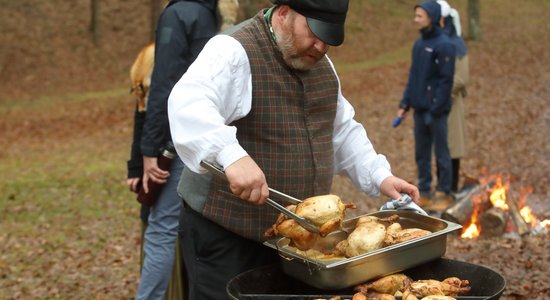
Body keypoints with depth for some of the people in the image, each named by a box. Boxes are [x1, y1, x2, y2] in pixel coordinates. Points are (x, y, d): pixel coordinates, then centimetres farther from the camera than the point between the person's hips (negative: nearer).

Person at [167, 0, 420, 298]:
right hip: (226, 234, -7)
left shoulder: (319, 63, 9)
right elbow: (188, 106, -34)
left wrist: (379, 176, 6)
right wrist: (231, 155, -49)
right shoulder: (235, 51, -16)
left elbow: (343, 131, 18)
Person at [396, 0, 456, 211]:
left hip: (435, 110, -7)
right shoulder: (418, 43, 12)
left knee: (441, 153, 2)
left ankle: (443, 193, 11)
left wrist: (436, 109, -18)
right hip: (419, 108, 8)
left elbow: (446, 80, -15)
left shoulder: (444, 45, -11)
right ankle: (424, 193, 21)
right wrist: (405, 103, 10)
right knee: (421, 153, 12)